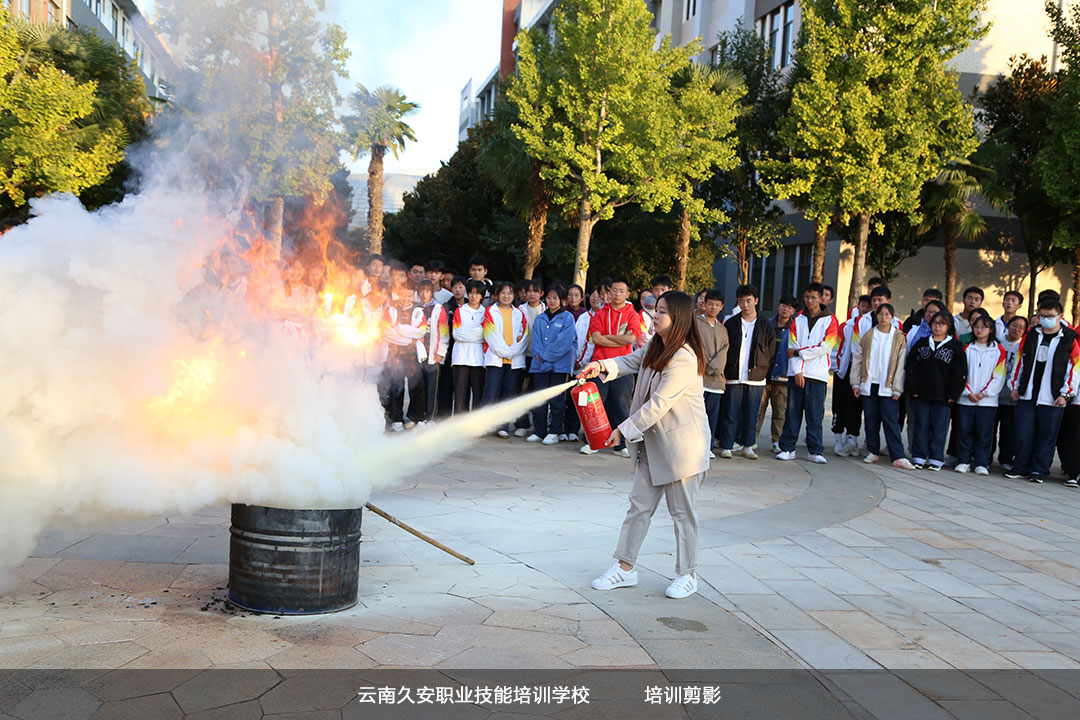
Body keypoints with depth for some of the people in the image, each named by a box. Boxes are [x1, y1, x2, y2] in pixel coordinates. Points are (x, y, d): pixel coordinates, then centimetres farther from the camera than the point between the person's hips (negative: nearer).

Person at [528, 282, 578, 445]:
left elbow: (563, 342, -11)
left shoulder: (567, 318, -1)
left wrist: (545, 355, -11)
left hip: (559, 365, -4)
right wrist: (539, 356, -10)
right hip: (540, 365, 4)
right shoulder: (539, 319, 14)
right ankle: (539, 432, 12)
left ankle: (554, 432, 9)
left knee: (556, 399, 1)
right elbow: (536, 341, 7)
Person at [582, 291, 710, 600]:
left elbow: (657, 405, -23)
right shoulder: (656, 347, 7)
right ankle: (625, 567, 18)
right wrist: (602, 366, -5)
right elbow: (631, 361, 16)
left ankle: (687, 574, 18)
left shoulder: (684, 359, -23)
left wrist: (624, 429, -16)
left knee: (682, 510, 4)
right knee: (639, 504, 10)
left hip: (682, 443, -9)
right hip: (653, 441, 9)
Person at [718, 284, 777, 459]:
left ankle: (748, 446, 16)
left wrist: (767, 377, 3)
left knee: (751, 414, 5)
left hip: (756, 379, 1)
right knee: (730, 414, -1)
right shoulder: (730, 324, 6)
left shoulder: (765, 327, 7)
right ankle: (726, 446, 6)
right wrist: (723, 373, -1)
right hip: (733, 378, -1)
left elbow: (771, 354, 9)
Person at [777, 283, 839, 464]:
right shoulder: (798, 320, 11)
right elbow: (793, 347, 3)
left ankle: (815, 451, 7)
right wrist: (798, 371, -8)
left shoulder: (830, 320, 4)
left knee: (815, 415, 0)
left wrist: (799, 352, -7)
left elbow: (825, 347, -7)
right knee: (792, 412, 2)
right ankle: (787, 448, 8)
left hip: (818, 374, -2)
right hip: (796, 373, 2)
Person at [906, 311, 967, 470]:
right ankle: (918, 457, 12)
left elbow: (959, 373, 0)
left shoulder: (955, 346, 4)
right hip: (920, 395, 2)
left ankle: (936, 459, 11)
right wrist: (913, 388, -2)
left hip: (942, 397, -2)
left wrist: (952, 394, -6)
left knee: (939, 428, 2)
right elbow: (910, 366, 7)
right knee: (920, 427, 5)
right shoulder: (922, 343, 11)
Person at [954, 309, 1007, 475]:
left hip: (987, 400, -2)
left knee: (984, 432, 0)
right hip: (966, 398, 2)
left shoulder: (998, 350, 3)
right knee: (964, 430, 3)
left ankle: (981, 463, 7)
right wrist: (968, 392, -6)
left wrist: (984, 393, -9)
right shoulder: (967, 348, 9)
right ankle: (964, 461, 11)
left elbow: (998, 376, -1)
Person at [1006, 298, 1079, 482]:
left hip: (1052, 398, -3)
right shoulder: (1030, 336, 10)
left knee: (1047, 436, 3)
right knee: (1023, 434, 3)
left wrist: (1065, 394, -6)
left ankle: (1039, 470, 14)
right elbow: (1019, 362, 16)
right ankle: (1020, 468, 14)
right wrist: (1015, 386, 12)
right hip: (1026, 396, 3)